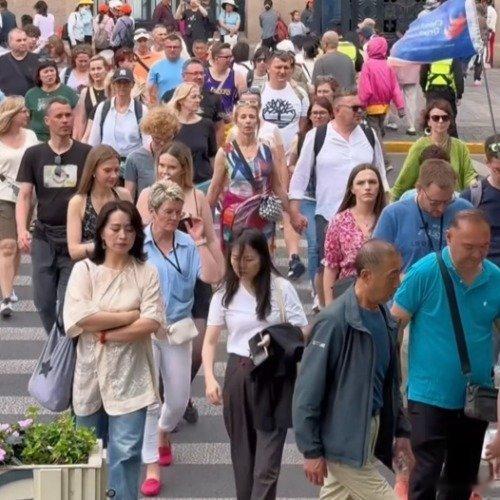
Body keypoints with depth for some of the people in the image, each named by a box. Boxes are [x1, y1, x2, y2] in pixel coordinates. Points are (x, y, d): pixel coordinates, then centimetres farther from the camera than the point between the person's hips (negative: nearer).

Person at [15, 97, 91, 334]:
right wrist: (22, 230, -13)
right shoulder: (34, 155, 5)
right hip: (44, 238, 2)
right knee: (43, 302, 7)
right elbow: (24, 195, 3)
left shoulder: (86, 154, 0)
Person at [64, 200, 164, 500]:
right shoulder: (84, 269, 0)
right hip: (91, 373, 1)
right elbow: (79, 318, -14)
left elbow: (153, 322, -10)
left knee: (126, 451, -4)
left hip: (130, 375, -1)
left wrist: (107, 334, -14)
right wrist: (131, 315, -11)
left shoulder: (146, 272, 0)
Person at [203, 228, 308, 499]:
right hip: (238, 374, 3)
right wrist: (209, 378, -9)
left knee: (266, 462, -7)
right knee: (242, 453, 14)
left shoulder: (281, 288, -4)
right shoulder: (225, 292, 4)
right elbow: (210, 341, 5)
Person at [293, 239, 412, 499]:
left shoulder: (385, 318, 6)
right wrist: (311, 451, -15)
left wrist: (401, 430, 16)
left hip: (372, 434, 7)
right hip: (344, 441, -7)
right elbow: (308, 389, -17)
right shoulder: (334, 321, -18)